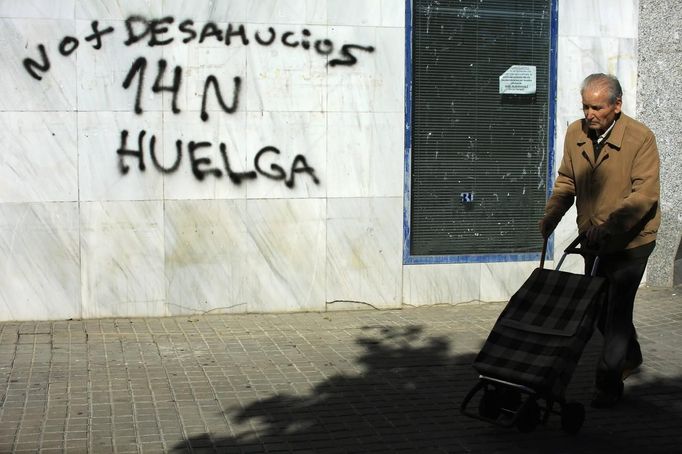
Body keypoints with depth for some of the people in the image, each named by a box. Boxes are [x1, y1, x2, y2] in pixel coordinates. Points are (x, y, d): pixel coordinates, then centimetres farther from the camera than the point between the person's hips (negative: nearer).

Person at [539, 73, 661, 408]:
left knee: (617, 311, -4)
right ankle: (630, 357, 43)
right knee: (599, 307, 17)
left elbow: (645, 194, -25)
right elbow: (566, 183, 7)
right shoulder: (576, 133, -2)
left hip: (630, 241, -6)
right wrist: (548, 220, -6)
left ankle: (608, 384, 9)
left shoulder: (640, 138, -19)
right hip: (593, 240, 6)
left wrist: (608, 226, -35)